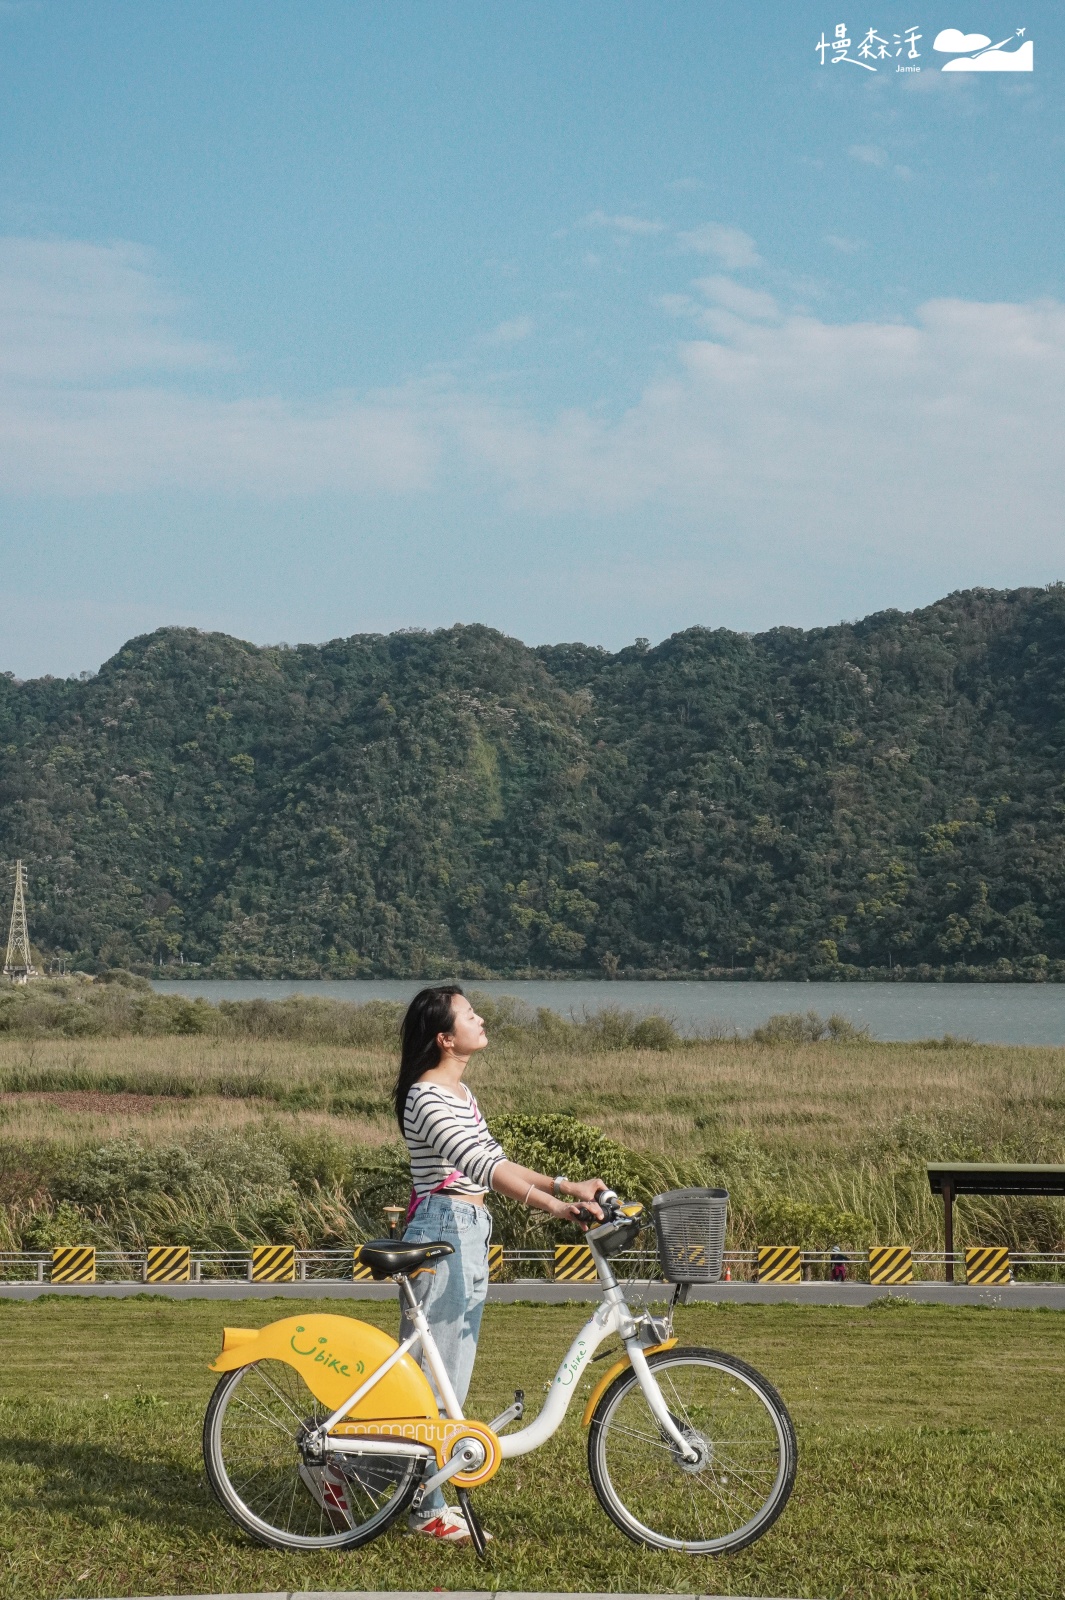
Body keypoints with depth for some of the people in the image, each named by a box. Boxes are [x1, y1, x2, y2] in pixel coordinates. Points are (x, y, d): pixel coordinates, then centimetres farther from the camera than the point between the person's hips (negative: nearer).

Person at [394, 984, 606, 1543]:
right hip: (442, 1233, -10)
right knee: (433, 1372, -3)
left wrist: (564, 1193, 4)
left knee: (451, 1374, 13)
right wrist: (558, 1198, -33)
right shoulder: (427, 1097, -16)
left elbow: (495, 1163, 14)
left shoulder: (459, 1093, 16)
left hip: (469, 1235, 10)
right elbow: (482, 1165, -27)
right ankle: (426, 1509, 5)